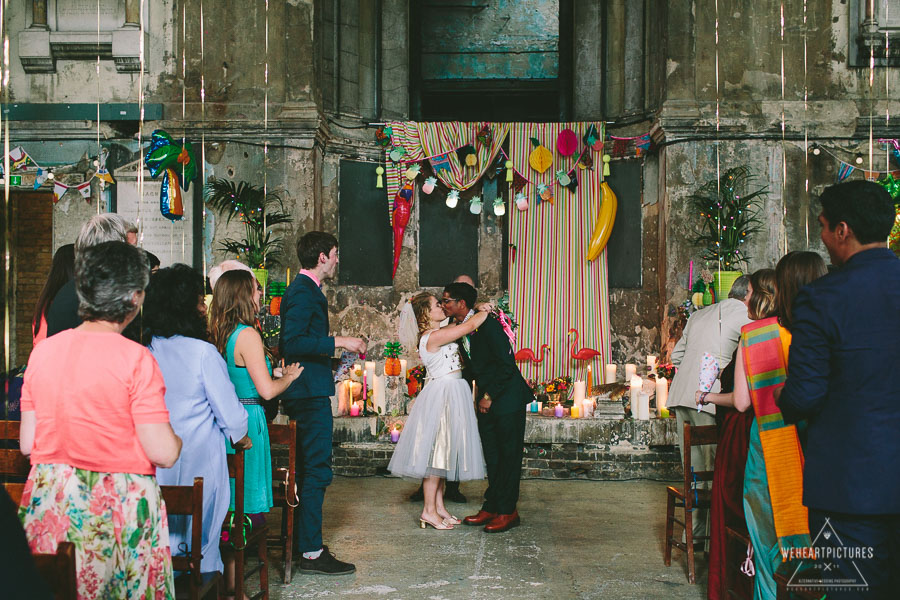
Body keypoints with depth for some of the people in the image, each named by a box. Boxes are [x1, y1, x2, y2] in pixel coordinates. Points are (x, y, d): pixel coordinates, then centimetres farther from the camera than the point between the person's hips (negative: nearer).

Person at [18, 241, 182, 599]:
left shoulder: (43, 350, 1)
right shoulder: (135, 358, -14)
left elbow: (27, 443, 6)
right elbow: (163, 453, -16)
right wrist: (176, 439, 5)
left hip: (48, 503, 5)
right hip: (117, 509, -5)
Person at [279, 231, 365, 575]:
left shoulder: (304, 288, 17)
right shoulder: (304, 291, -14)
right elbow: (292, 342, -24)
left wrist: (336, 349, 25)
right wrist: (338, 342, -23)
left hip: (306, 393, 11)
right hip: (310, 392, -11)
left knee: (308, 468, 16)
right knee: (317, 470, -8)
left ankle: (302, 541, 25)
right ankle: (311, 552, -5)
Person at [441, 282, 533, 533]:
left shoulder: (488, 325, -17)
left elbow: (507, 364, -19)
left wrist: (489, 396, -16)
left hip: (507, 398, -8)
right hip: (486, 400, 8)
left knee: (509, 455, -1)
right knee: (491, 456, 12)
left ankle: (507, 512, 4)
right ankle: (491, 507, 19)